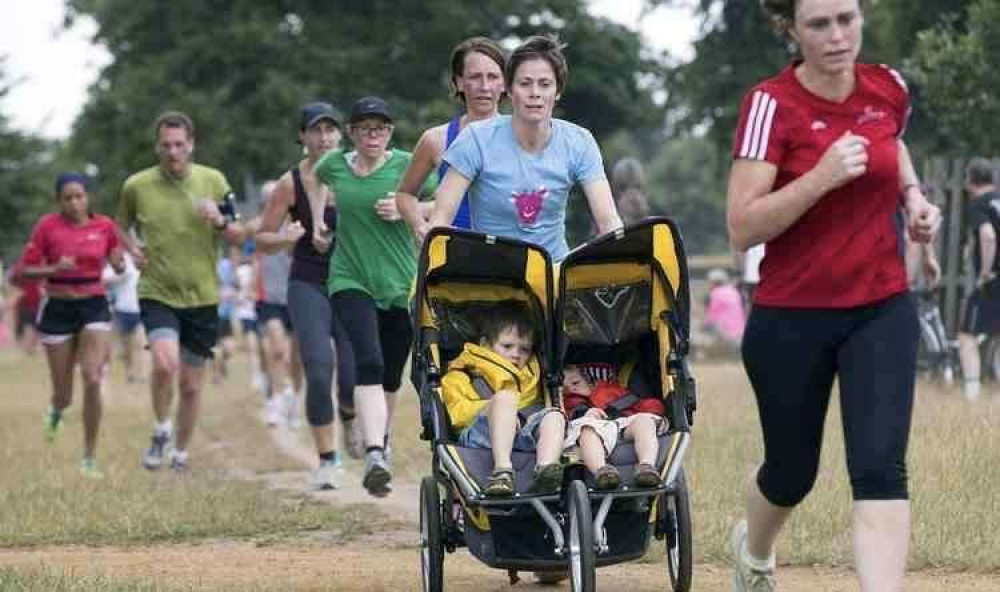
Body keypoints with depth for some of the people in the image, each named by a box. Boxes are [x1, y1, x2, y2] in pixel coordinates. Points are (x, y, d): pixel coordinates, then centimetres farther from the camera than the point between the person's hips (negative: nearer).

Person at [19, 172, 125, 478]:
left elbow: (117, 264, 16)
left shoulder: (105, 226, -1)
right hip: (58, 309, -1)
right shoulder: (47, 226, -8)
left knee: (93, 381, -15)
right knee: (63, 394, 6)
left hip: (94, 307, 1)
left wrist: (119, 264, -7)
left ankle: (90, 459, -3)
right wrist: (55, 269, -23)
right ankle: (56, 411, 47)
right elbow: (26, 270, -6)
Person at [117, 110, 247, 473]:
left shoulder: (213, 181, 0)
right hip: (157, 293, -2)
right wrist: (131, 248, -2)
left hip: (202, 297, 2)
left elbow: (239, 238, 4)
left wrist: (219, 222, -17)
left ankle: (181, 453, 27)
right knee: (165, 362, -26)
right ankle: (161, 431, -1)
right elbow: (122, 226, 18)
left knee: (191, 384, 7)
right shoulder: (137, 186, -1)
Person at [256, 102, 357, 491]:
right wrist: (285, 238, -17)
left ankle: (349, 420, 30)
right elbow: (262, 238, 4)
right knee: (319, 371, -14)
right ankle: (327, 460, -1)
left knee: (354, 377, -7)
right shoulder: (291, 183, -2)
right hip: (308, 285, -1)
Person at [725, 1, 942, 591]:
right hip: (792, 318, -2)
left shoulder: (890, 88, 0)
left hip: (882, 310, 2)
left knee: (880, 466, -15)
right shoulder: (771, 104, -14)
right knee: (793, 472, 15)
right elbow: (743, 227, -19)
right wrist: (822, 177, -30)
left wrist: (914, 197, 7)